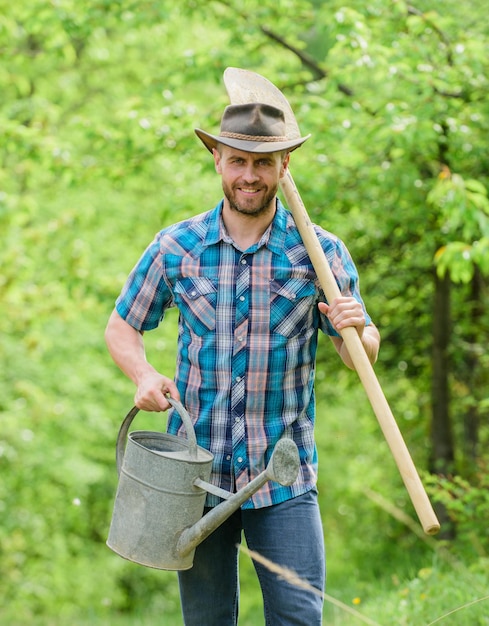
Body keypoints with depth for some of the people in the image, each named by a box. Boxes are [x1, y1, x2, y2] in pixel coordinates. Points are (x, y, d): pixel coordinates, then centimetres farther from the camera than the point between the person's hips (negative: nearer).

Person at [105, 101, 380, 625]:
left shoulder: (319, 252, -1)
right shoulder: (176, 247, 1)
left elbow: (362, 356, 3)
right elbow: (121, 327, 12)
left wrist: (356, 330, -21)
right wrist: (144, 375, -9)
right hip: (196, 469, 1)